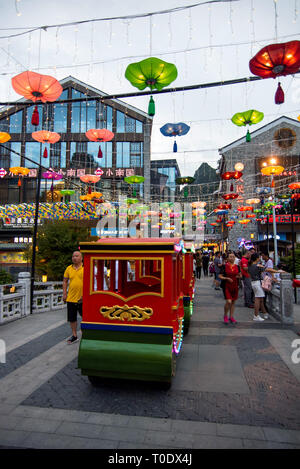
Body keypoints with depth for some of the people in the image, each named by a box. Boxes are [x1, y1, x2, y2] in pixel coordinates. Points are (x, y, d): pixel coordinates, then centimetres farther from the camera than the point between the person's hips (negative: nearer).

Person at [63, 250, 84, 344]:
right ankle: (74, 335, 26)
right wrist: (64, 293, 4)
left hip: (82, 298, -3)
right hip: (71, 298, 3)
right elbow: (65, 281, 12)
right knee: (72, 318, 11)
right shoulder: (69, 268, 6)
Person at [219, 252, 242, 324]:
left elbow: (240, 275, 18)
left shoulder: (237, 267, 8)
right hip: (227, 286, -4)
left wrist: (239, 276, -5)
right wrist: (227, 278, -19)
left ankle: (231, 317, 23)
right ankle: (225, 316, 10)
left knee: (233, 302, 9)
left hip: (235, 286, 4)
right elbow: (220, 276, -4)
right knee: (228, 301, -12)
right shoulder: (224, 266, -4)